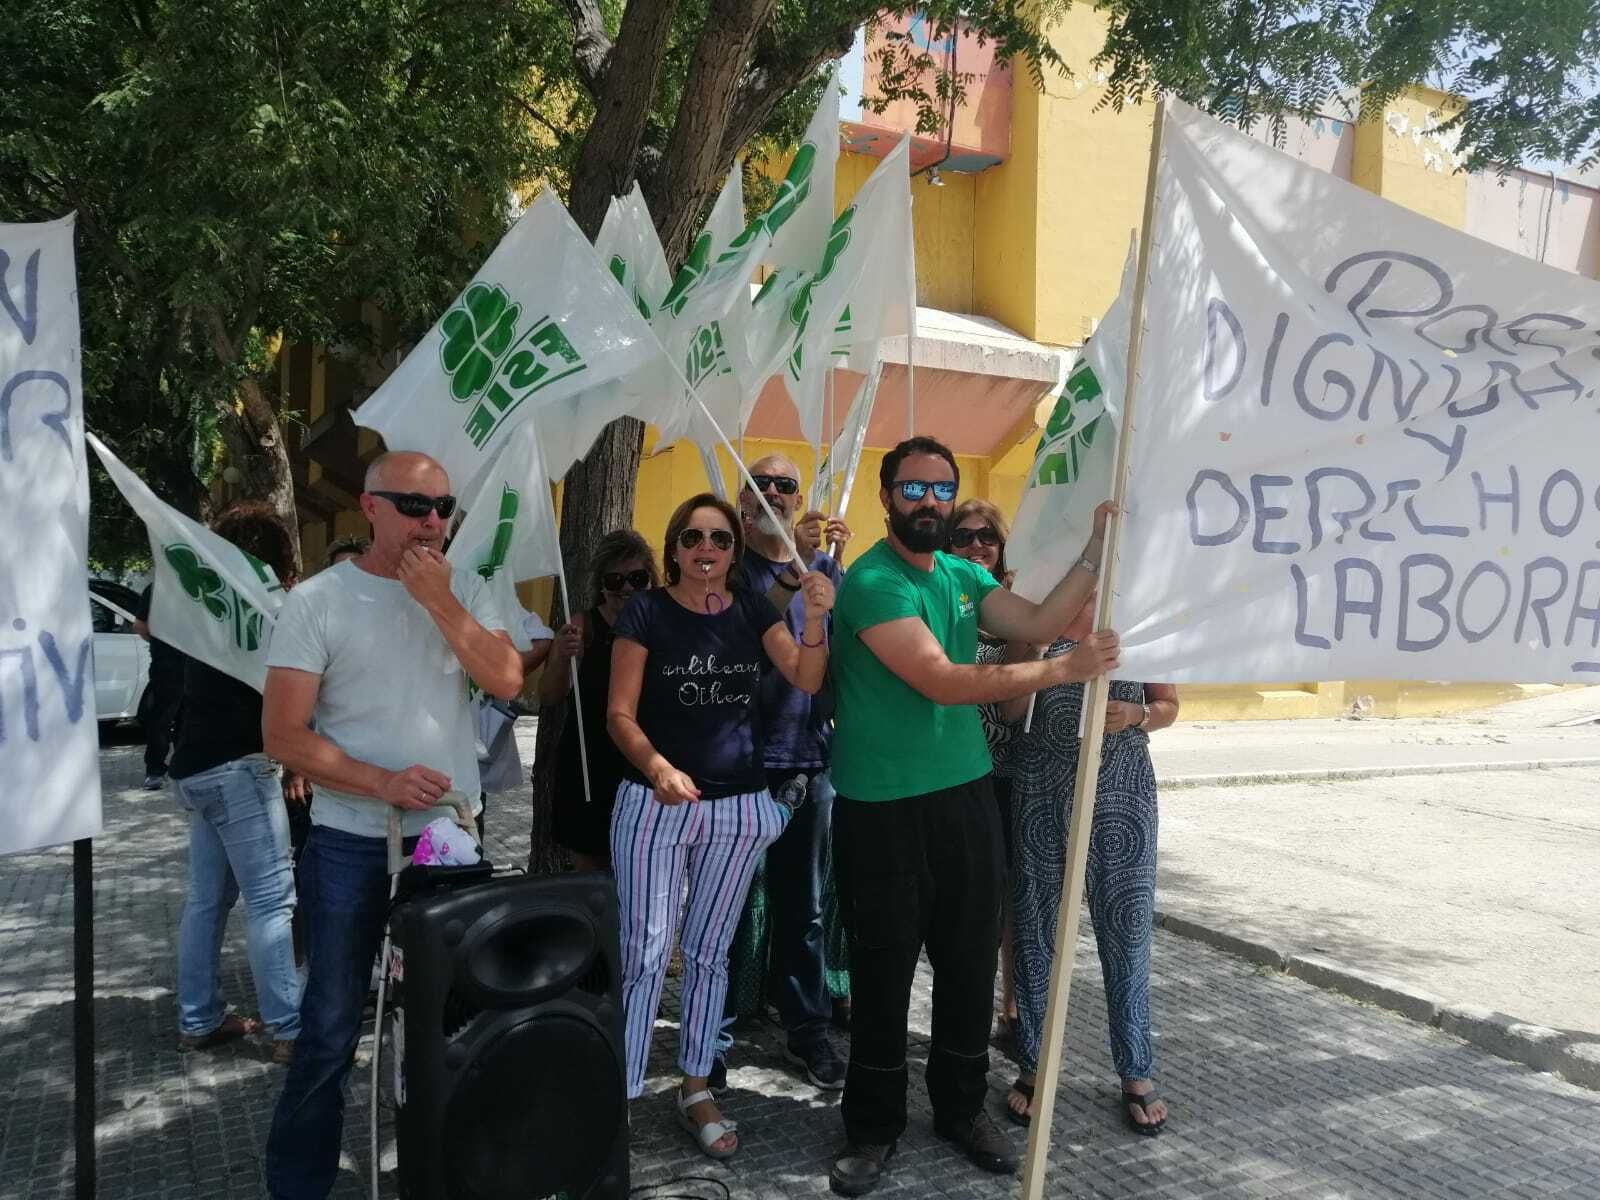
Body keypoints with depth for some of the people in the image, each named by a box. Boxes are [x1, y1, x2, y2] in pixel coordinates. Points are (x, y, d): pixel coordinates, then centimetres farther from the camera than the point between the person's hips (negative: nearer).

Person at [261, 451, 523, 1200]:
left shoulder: (465, 592, 3)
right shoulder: (317, 601, -8)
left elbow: (507, 682, -9)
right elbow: (283, 733, -11)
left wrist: (442, 604, -17)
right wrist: (384, 783, -21)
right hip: (352, 845, -3)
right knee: (331, 1029, 7)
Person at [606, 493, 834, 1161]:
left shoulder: (752, 609, 3)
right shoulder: (647, 611, -7)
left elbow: (807, 680, -5)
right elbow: (619, 712, -10)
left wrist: (815, 617, -23)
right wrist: (657, 766, -27)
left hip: (739, 805, 4)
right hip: (653, 802, -3)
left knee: (709, 950, 14)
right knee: (644, 950, -4)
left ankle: (695, 1092, 27)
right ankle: (620, 1095, 8)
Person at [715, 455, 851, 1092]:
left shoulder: (825, 565, 11)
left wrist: (840, 559, -14)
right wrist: (794, 568, -25)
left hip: (809, 758, 4)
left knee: (802, 906, 13)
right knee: (734, 905, 4)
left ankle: (808, 1028, 26)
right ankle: (714, 1035, 18)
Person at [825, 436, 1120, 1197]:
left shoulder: (964, 575, 9)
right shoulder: (871, 581, -16)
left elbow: (1037, 622, 0)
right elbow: (943, 681, -23)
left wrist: (1098, 551, -8)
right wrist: (1064, 670, -23)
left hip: (965, 795, 7)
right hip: (883, 809, -7)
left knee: (970, 962, 15)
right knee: (883, 972, 6)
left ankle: (962, 1106, 34)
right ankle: (873, 1127, 24)